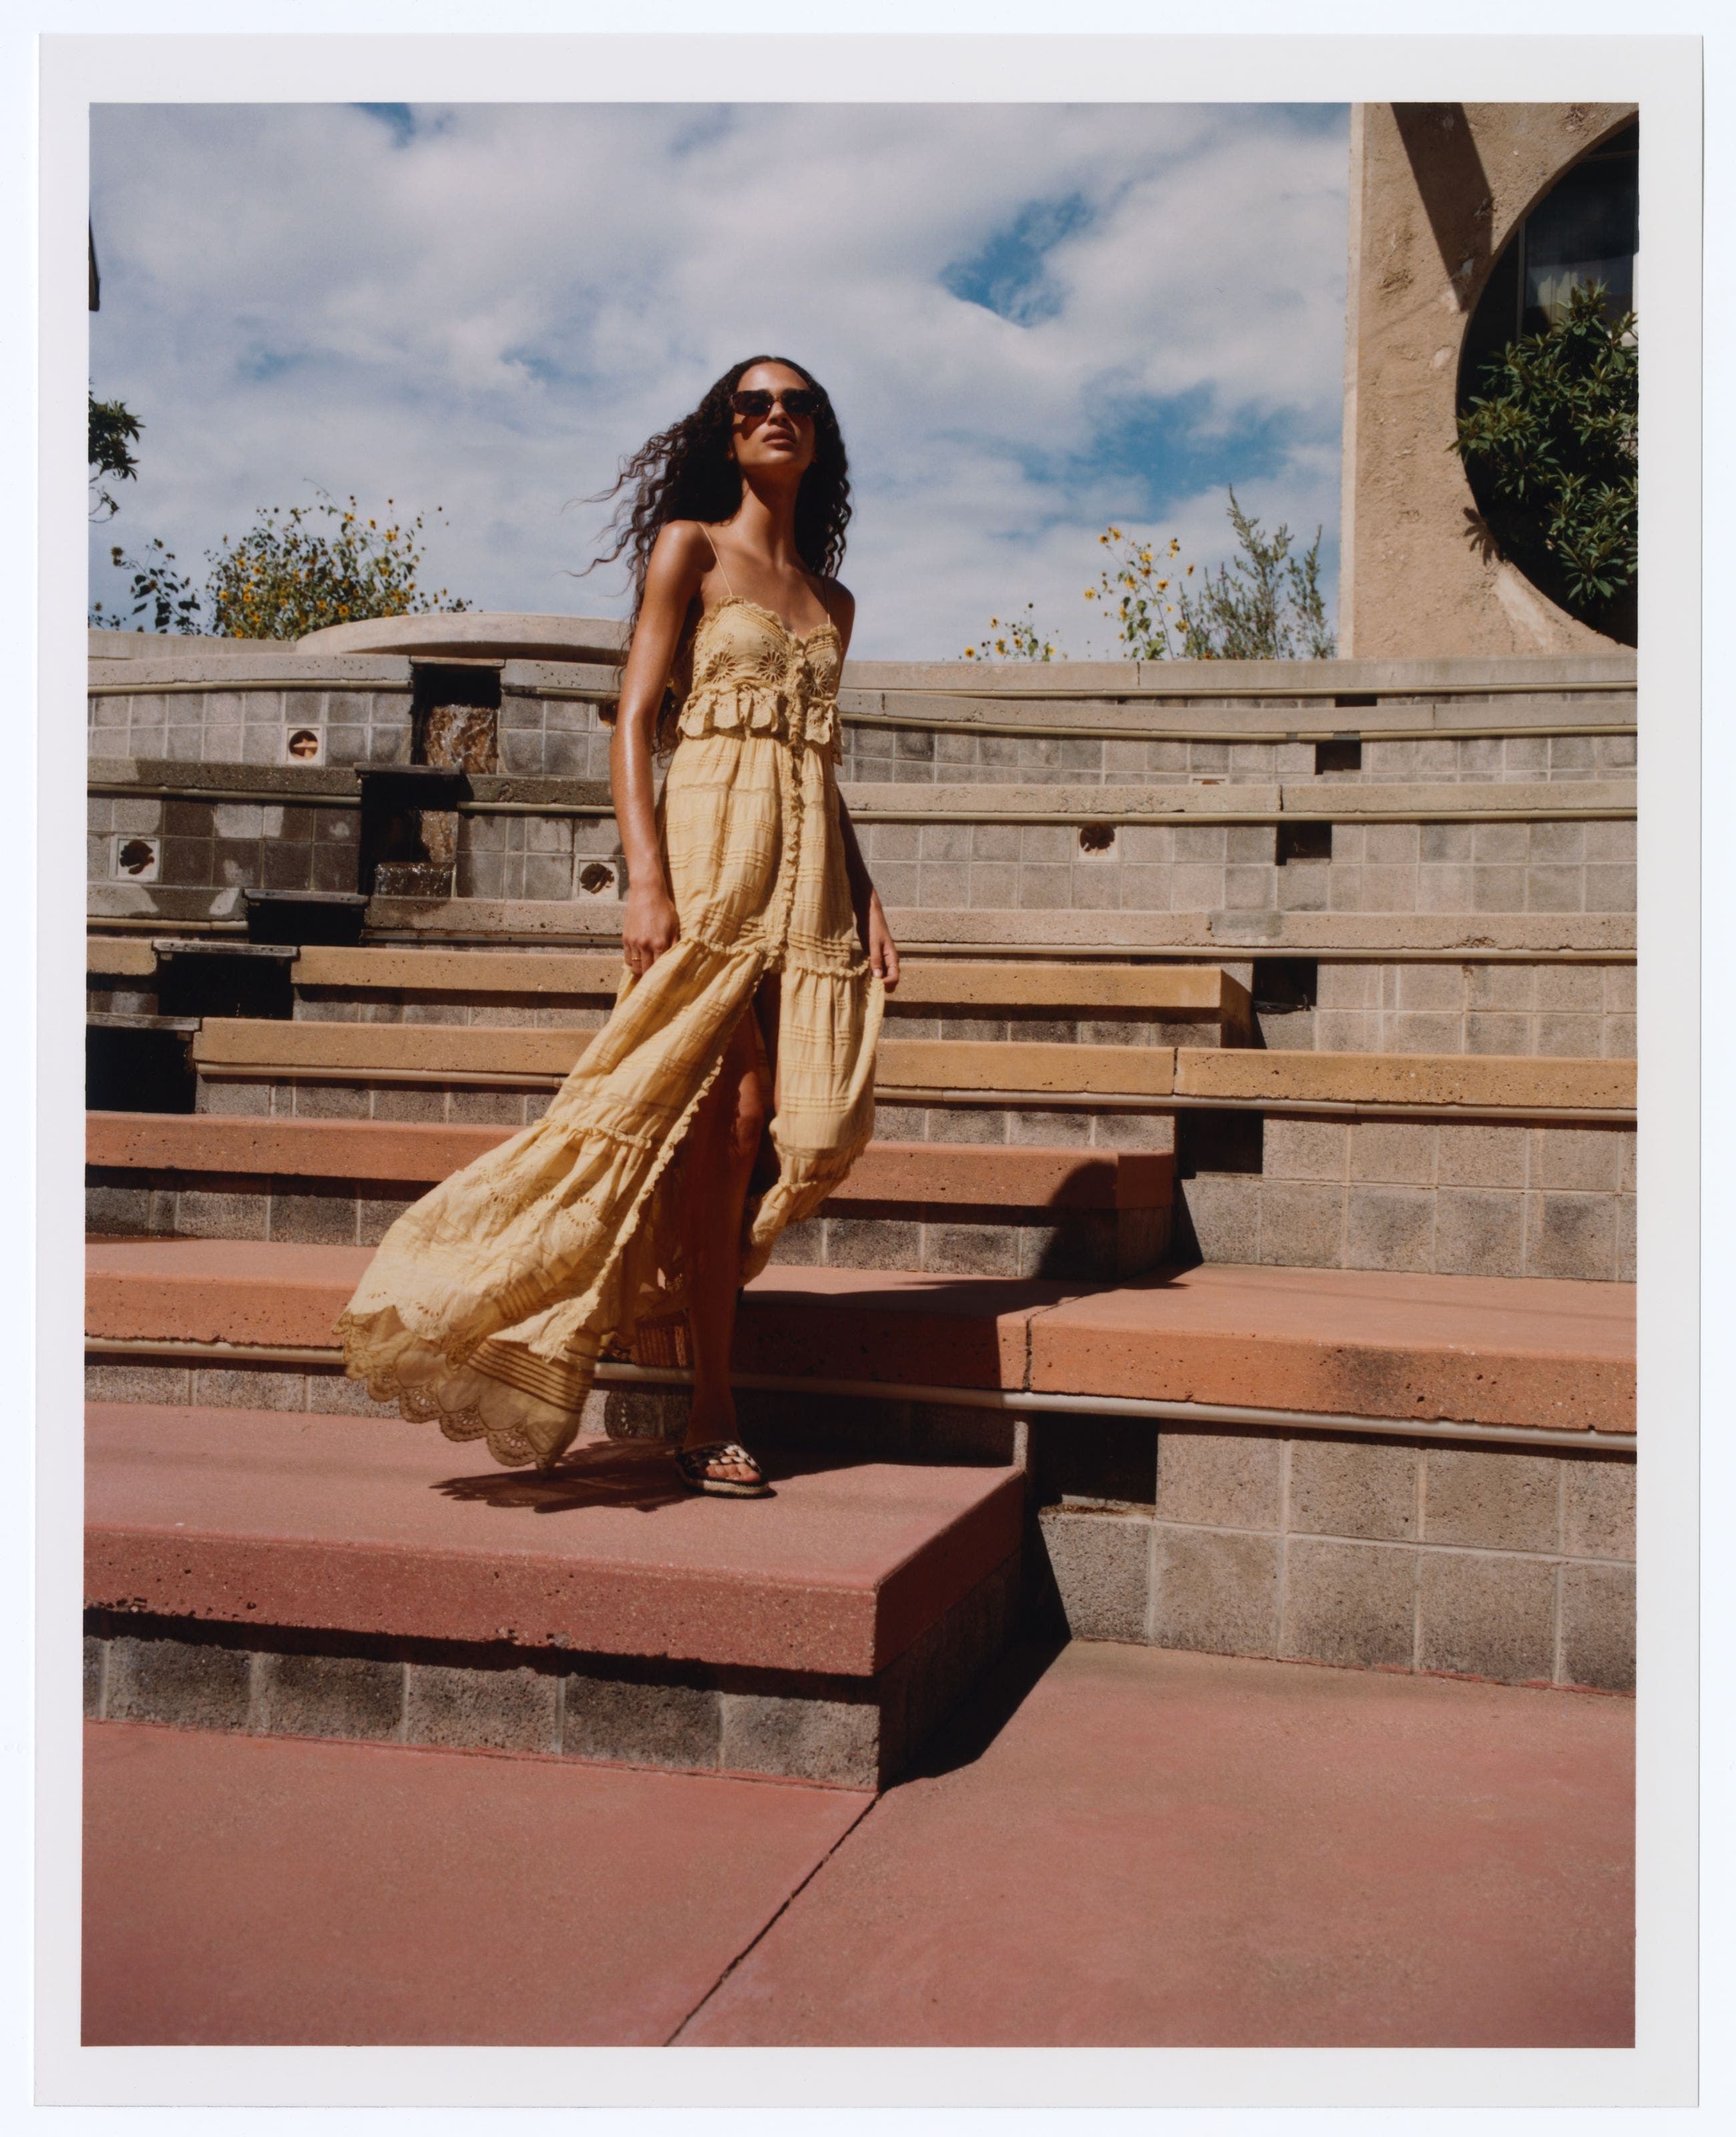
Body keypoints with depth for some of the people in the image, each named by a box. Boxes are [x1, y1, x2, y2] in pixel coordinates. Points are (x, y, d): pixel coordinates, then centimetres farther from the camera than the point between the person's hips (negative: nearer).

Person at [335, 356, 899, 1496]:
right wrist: (647, 878, -15)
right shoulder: (690, 547, 5)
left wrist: (869, 899, 11)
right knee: (725, 1120, -10)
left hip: (811, 862, 6)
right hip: (714, 844, -6)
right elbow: (635, 719, -3)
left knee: (800, 1124, -6)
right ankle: (711, 1421, -5)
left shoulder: (832, 601, 21)